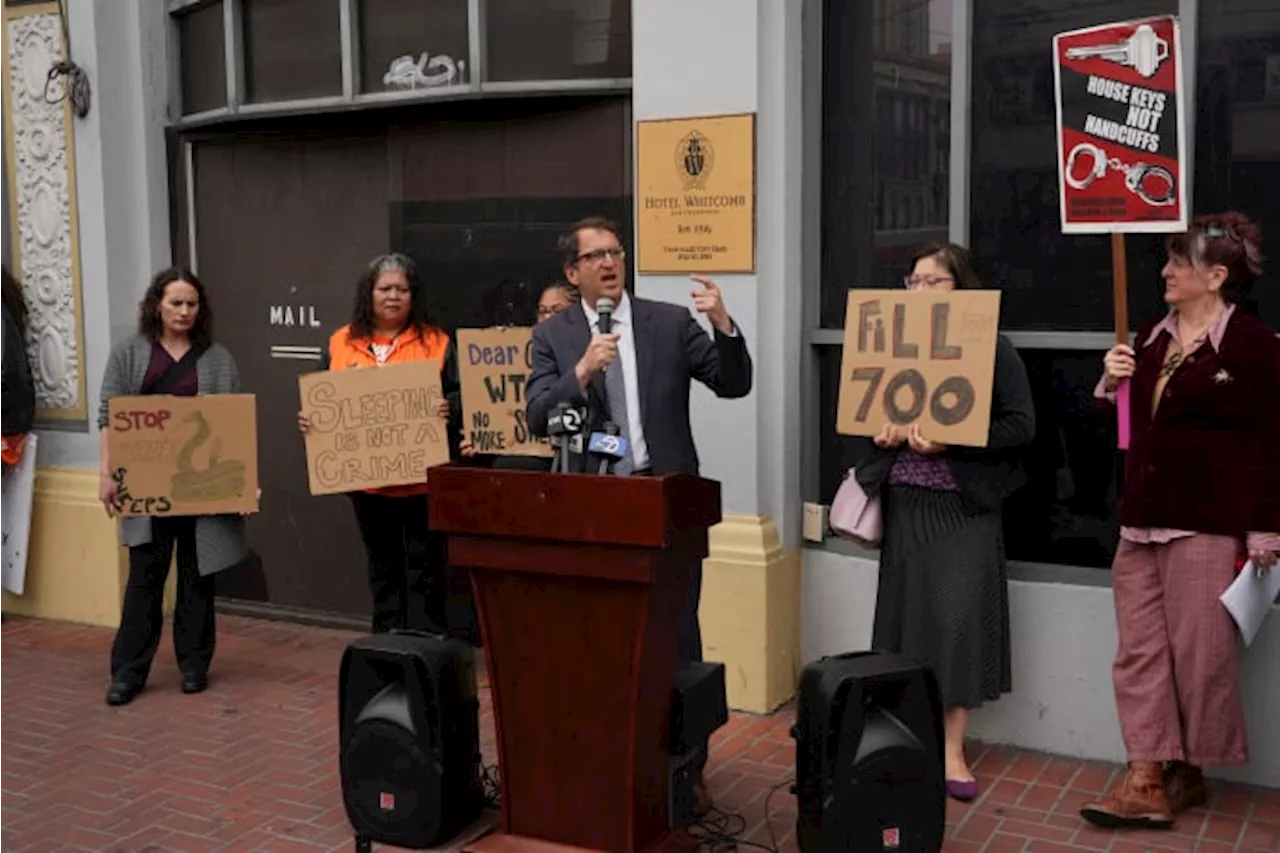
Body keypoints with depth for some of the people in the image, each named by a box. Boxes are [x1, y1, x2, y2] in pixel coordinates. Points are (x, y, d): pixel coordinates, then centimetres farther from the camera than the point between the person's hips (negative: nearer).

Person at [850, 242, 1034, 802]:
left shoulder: (992, 349, -2)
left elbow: (1021, 427, -7)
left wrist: (950, 441, -18)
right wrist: (882, 433, -7)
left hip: (965, 504, -3)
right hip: (905, 502, 3)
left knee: (959, 618, -4)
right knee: (907, 614, 5)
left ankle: (951, 749, 6)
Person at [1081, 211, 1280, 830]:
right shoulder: (1151, 337, 13)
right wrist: (1111, 381, 3)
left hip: (1206, 523, -7)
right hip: (1140, 518, 7)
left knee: (1198, 653, 2)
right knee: (1139, 650, 4)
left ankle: (1190, 771, 19)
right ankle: (1146, 780, 7)